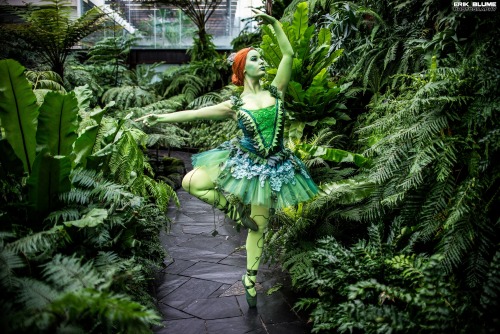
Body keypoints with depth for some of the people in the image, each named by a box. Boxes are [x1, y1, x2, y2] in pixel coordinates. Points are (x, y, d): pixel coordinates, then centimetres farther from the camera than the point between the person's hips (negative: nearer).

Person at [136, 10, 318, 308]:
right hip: (243, 161, 0)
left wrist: (274, 23, -1)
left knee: (259, 227, 7)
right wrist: (162, 117, -5)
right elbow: (196, 113, -1)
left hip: (272, 167, 0)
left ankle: (250, 278, 26)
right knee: (191, 182, -15)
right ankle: (235, 207, 4)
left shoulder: (276, 92, 1)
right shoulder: (234, 105, -2)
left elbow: (289, 54, 1)